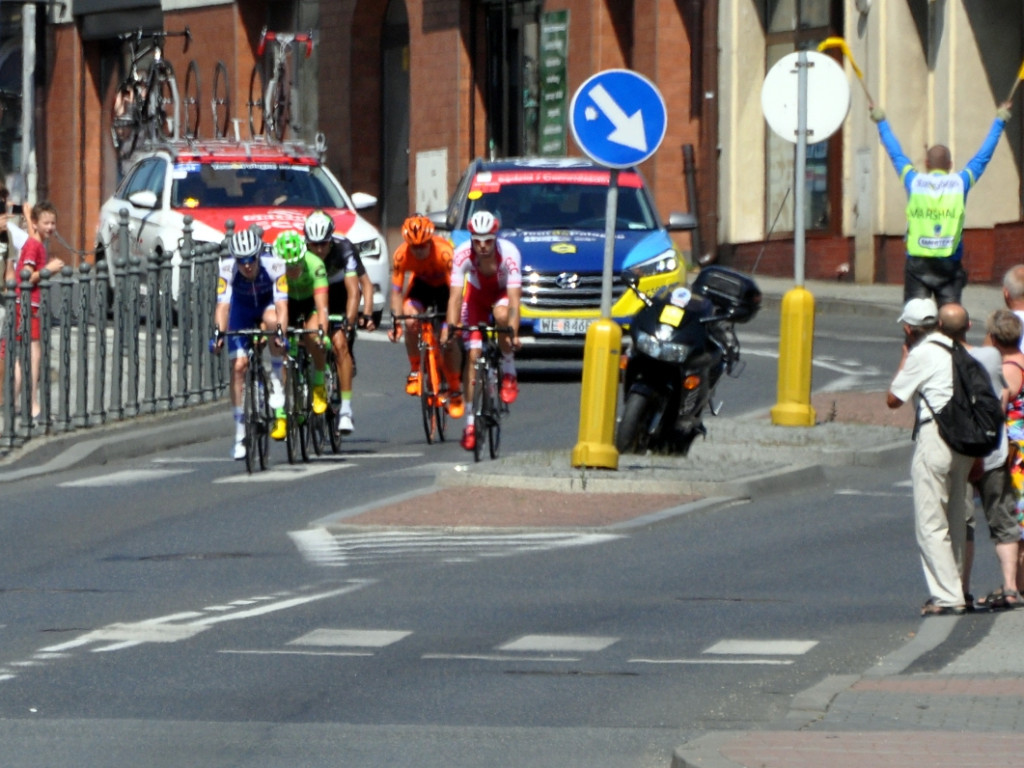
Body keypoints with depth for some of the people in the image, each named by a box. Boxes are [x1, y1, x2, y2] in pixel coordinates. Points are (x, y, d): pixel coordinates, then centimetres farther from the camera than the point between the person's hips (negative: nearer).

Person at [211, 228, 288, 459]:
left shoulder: (274, 265, -34)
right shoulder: (227, 267, -31)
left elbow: (282, 305, -41)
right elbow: (223, 303, -39)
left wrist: (280, 332, -57)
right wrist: (219, 332, -55)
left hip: (268, 303, -1)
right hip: (241, 308, 1)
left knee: (271, 320, -38)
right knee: (238, 366, -11)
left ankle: (277, 383, -20)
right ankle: (240, 435, -2)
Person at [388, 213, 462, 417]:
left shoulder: (444, 252, -37)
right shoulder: (401, 255, -28)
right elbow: (397, 290, -22)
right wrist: (396, 321, -32)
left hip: (444, 285, -2)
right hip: (421, 284, 2)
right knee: (411, 319, -27)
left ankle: (455, 392, 7)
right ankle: (415, 371, -7)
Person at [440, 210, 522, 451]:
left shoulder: (509, 253, -34)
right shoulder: (462, 254, -30)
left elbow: (514, 299, -39)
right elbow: (455, 295, -32)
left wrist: (513, 332, -50)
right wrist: (450, 327, -46)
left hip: (502, 293, -1)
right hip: (476, 294, 1)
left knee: (501, 314, -37)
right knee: (473, 354, -10)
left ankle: (508, 371, -14)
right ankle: (470, 422, -4)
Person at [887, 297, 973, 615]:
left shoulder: (922, 354, -9)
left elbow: (892, 399, -1)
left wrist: (904, 357, 8)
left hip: (935, 435, -8)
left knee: (930, 523, -5)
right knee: (956, 521, 15)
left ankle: (947, 597, -11)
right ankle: (955, 591, 19)